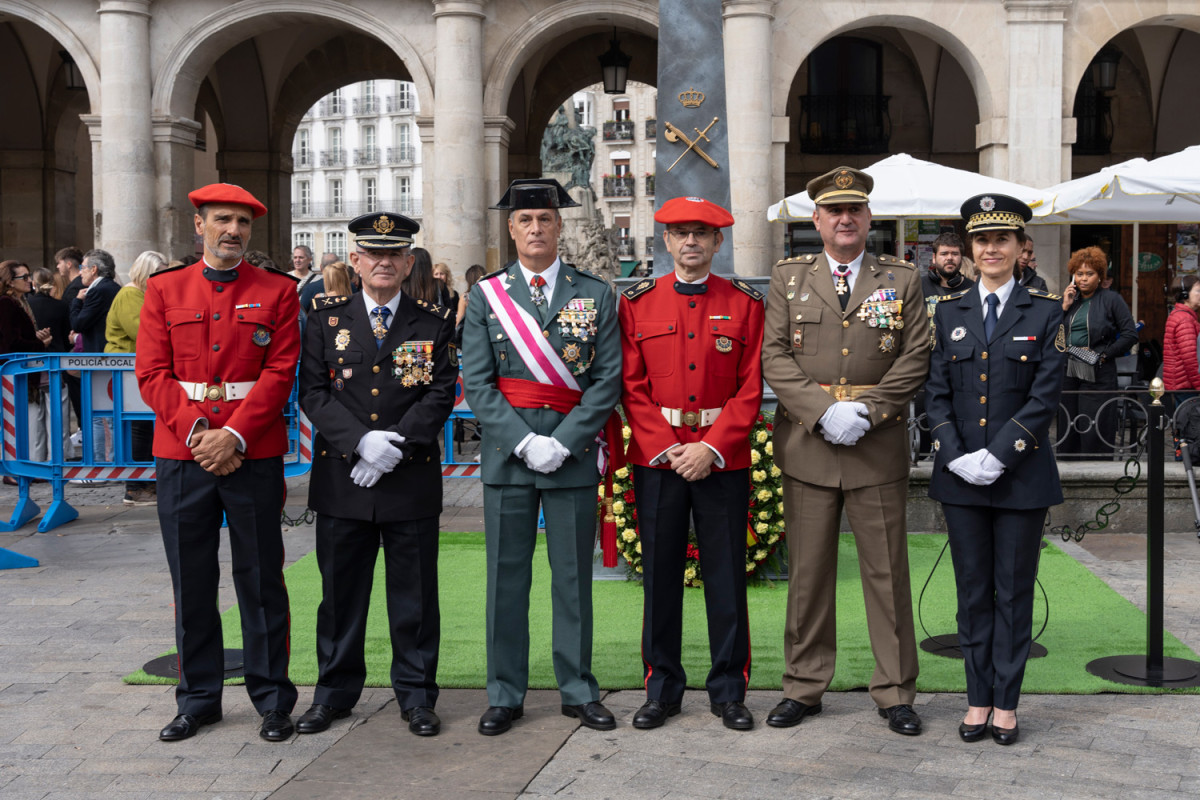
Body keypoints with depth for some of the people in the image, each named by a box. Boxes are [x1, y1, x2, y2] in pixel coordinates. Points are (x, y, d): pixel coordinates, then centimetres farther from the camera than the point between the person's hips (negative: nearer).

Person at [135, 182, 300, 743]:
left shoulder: (278, 291, 4)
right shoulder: (164, 290, 8)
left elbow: (280, 373, -5)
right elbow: (152, 375, 1)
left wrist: (234, 436, -15)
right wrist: (198, 433, -11)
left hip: (253, 456, -2)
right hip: (181, 455, 2)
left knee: (261, 580, 4)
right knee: (191, 582, 9)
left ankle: (272, 698, 16)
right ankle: (199, 697, 22)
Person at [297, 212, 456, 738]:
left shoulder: (434, 324, 5)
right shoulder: (326, 319, 7)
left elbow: (440, 396, -2)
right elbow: (313, 393, 0)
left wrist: (394, 449, -13)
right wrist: (361, 441, -14)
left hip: (413, 480, -1)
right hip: (340, 481, 1)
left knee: (414, 593, 6)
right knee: (341, 590, 9)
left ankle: (416, 695, 18)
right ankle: (335, 692, 23)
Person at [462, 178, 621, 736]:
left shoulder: (596, 295, 4)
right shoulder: (486, 295, 5)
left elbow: (608, 380, -1)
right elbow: (476, 382, -1)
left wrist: (562, 441, -11)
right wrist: (523, 441, -11)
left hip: (573, 453, 0)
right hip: (507, 450, 0)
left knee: (573, 575, 7)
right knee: (507, 576, 5)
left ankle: (578, 691, 19)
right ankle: (505, 695, 16)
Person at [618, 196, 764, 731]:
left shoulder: (745, 304, 3)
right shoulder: (638, 303, 5)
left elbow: (750, 388, -2)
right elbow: (632, 386, 2)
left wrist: (711, 447, -12)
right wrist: (666, 448, -9)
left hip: (723, 459, 0)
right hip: (655, 455, 1)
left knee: (726, 574, 5)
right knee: (660, 573, 6)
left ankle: (729, 690, 17)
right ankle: (662, 688, 18)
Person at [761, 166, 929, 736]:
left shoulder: (901, 280, 9)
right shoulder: (788, 279, 9)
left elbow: (916, 358, 2)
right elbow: (774, 357, 1)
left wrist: (867, 411, -11)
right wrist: (822, 411, -11)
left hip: (879, 447, 0)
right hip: (806, 446, 1)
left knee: (887, 570, 4)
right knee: (807, 570, 6)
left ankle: (895, 692, 15)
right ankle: (803, 687, 18)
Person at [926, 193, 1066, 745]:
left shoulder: (1045, 312, 0)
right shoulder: (949, 312, 7)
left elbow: (1046, 397, -6)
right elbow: (936, 393, 4)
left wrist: (999, 455, -15)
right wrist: (955, 455, -9)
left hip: (1021, 475, -2)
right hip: (961, 475, 2)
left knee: (1014, 592, 5)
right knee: (973, 591, 8)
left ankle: (1006, 702, 16)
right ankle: (978, 699, 18)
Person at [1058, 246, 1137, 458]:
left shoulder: (1112, 299, 1)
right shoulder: (1069, 299, 13)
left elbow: (1130, 335, -3)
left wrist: (1103, 355, -10)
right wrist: (1064, 307, -3)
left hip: (1097, 374, -4)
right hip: (1067, 372, 4)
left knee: (1093, 433, -4)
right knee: (1067, 426, 6)